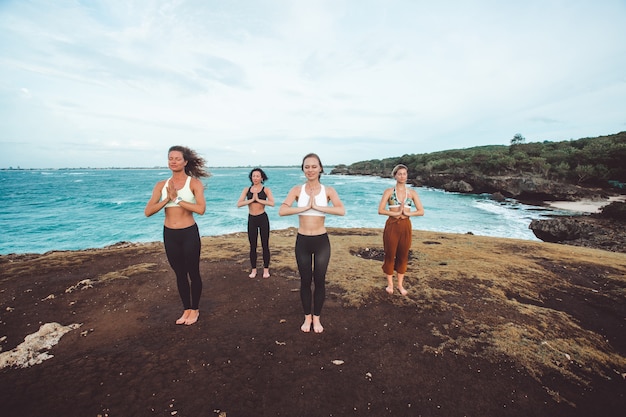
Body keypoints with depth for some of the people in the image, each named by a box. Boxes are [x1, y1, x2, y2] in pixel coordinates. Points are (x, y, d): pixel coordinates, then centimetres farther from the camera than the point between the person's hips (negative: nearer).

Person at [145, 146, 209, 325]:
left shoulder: (194, 183, -9)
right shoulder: (161, 185, 3)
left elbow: (201, 209, -23)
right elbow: (148, 212, -5)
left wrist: (177, 199, -18)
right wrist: (168, 199, -17)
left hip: (189, 233, -4)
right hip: (169, 235, 4)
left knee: (193, 272, 9)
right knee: (180, 274, 17)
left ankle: (195, 309, 29)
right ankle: (186, 309, 34)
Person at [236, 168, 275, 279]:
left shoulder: (266, 190, -3)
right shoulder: (247, 189, 4)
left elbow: (272, 203, -20)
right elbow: (239, 204, -7)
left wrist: (258, 199, -19)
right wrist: (251, 199, -15)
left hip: (263, 218, -2)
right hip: (251, 219, 3)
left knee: (265, 245, 4)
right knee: (252, 246, 10)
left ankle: (266, 269, 17)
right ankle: (254, 269, 22)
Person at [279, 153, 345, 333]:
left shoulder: (328, 190, -4)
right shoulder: (297, 190, -3)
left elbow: (341, 210, -21)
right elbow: (282, 211, -18)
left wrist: (317, 206, -24)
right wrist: (306, 207, -22)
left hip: (321, 241, 0)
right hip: (302, 241, 1)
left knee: (319, 281, 11)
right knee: (305, 281, 13)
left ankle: (316, 318, 34)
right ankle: (307, 317, 35)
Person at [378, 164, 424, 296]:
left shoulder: (412, 192, 5)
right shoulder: (389, 191, -1)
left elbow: (421, 211, 1)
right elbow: (380, 210, -9)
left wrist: (408, 213, -15)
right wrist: (396, 213, -19)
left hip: (406, 226, 3)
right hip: (392, 225, -2)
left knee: (403, 255, 10)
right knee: (390, 255, 4)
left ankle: (400, 284, 24)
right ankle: (390, 284, 20)